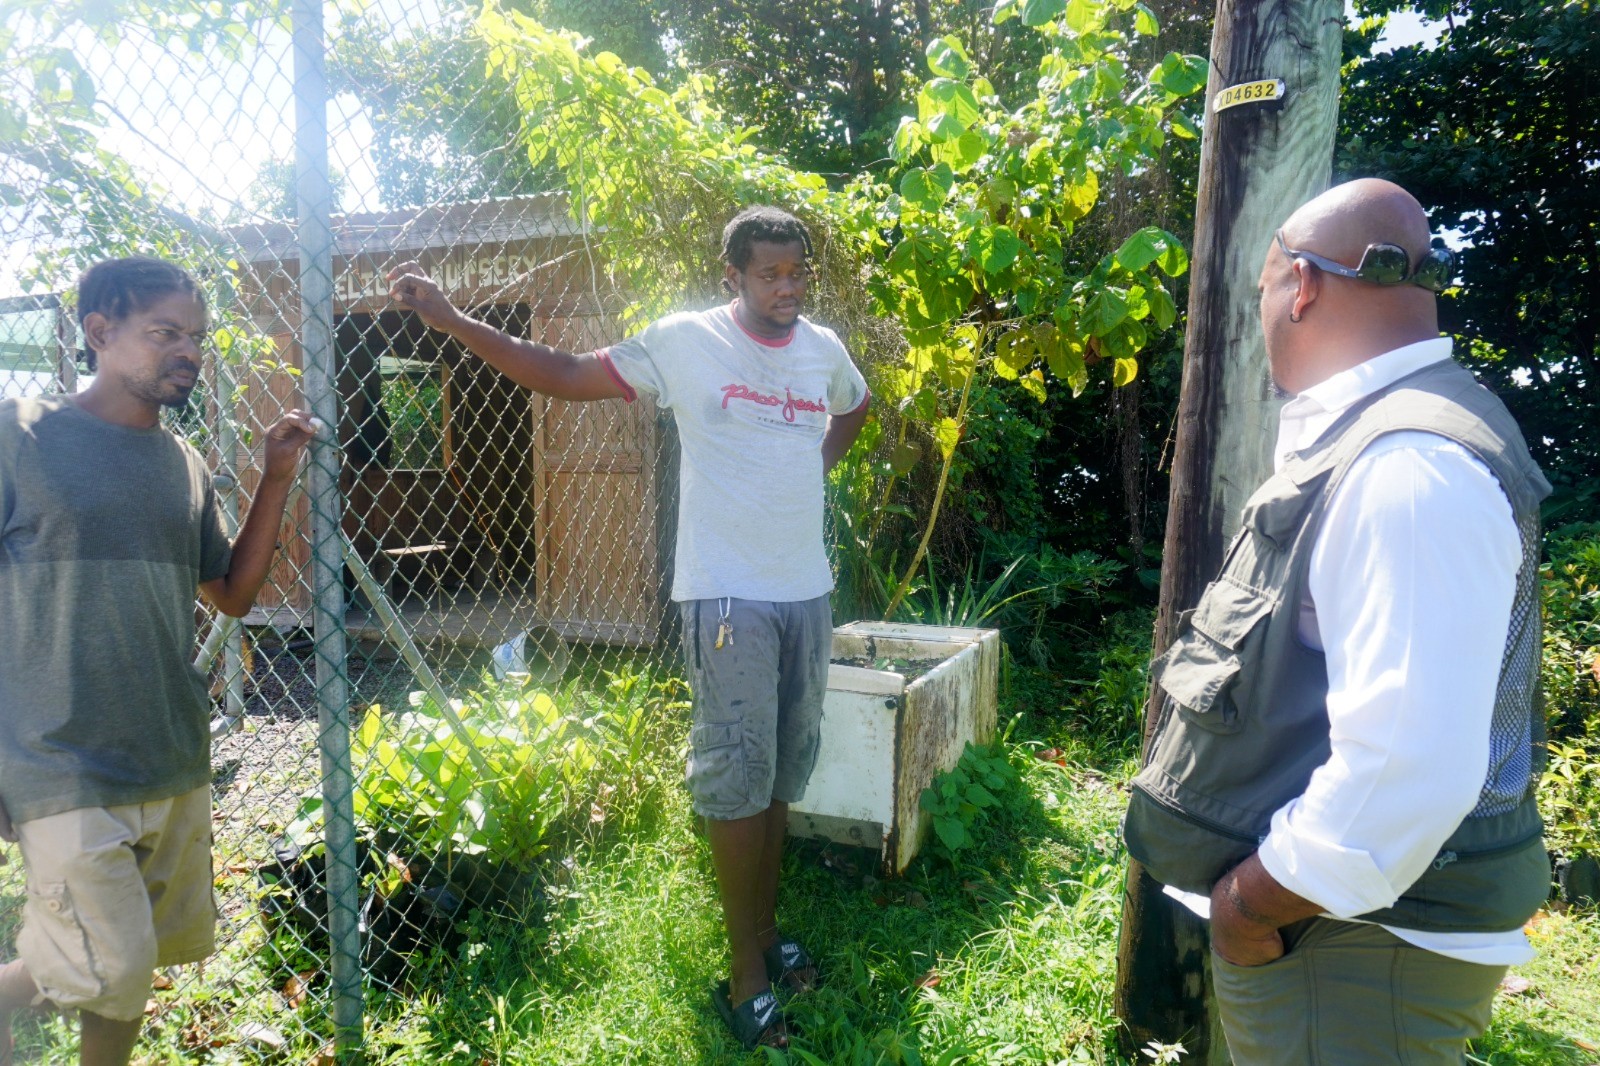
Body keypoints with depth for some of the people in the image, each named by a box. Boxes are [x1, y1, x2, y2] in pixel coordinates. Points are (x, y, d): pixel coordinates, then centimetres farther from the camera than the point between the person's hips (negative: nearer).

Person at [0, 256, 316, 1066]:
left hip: (176, 763, 6)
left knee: (139, 965, 15)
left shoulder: (185, 465, 9)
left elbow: (233, 593, 10)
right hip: (69, 766, -5)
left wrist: (277, 478, 2)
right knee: (111, 972, -6)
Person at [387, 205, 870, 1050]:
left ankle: (764, 932, 33)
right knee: (738, 782, -3)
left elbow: (854, 408, 30)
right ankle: (746, 977, 11)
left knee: (782, 776, 15)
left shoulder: (823, 349, 8)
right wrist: (450, 320, -9)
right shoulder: (684, 341, -6)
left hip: (807, 593, 6)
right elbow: (563, 375, -3)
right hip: (727, 596, -5)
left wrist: (818, 462, 12)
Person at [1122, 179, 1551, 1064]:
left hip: (1351, 943, -9)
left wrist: (1253, 902, -19)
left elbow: (1410, 767, -33)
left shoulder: (1410, 469, -26)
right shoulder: (1365, 435, 6)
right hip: (1315, 907, 9)